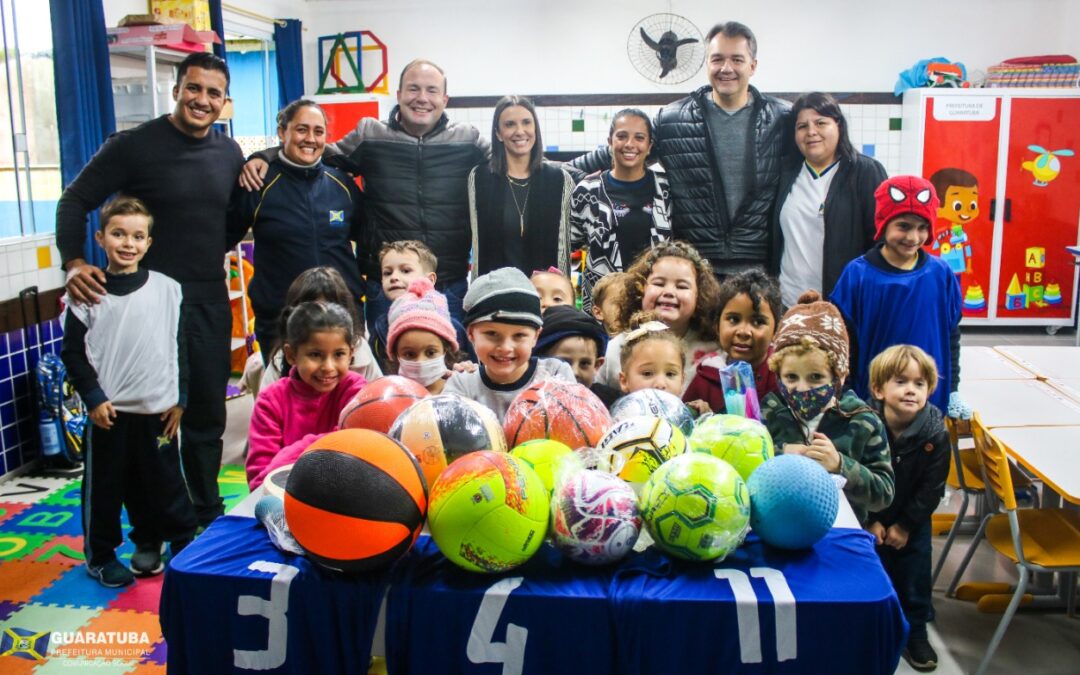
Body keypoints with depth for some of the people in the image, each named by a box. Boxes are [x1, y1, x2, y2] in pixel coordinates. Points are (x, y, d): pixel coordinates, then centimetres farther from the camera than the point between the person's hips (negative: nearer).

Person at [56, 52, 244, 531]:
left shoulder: (230, 153, 7)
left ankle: (207, 515, 28)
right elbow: (75, 201, -5)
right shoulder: (134, 145, -7)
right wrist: (74, 262, -20)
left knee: (208, 415, 12)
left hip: (210, 302, 5)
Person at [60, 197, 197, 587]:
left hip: (157, 409, 0)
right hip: (108, 411, 0)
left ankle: (184, 541, 28)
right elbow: (72, 352, 1)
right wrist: (93, 398, -7)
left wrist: (179, 399, 2)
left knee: (164, 481, 11)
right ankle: (99, 555, 26)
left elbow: (180, 347, 4)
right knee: (105, 485, 10)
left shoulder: (168, 290, 0)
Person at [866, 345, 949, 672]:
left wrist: (905, 525, -12)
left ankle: (915, 634, 27)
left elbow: (932, 488, -13)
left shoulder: (935, 433, -21)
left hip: (913, 520, 1)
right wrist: (870, 521, -14)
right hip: (869, 518, -1)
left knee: (915, 577, 8)